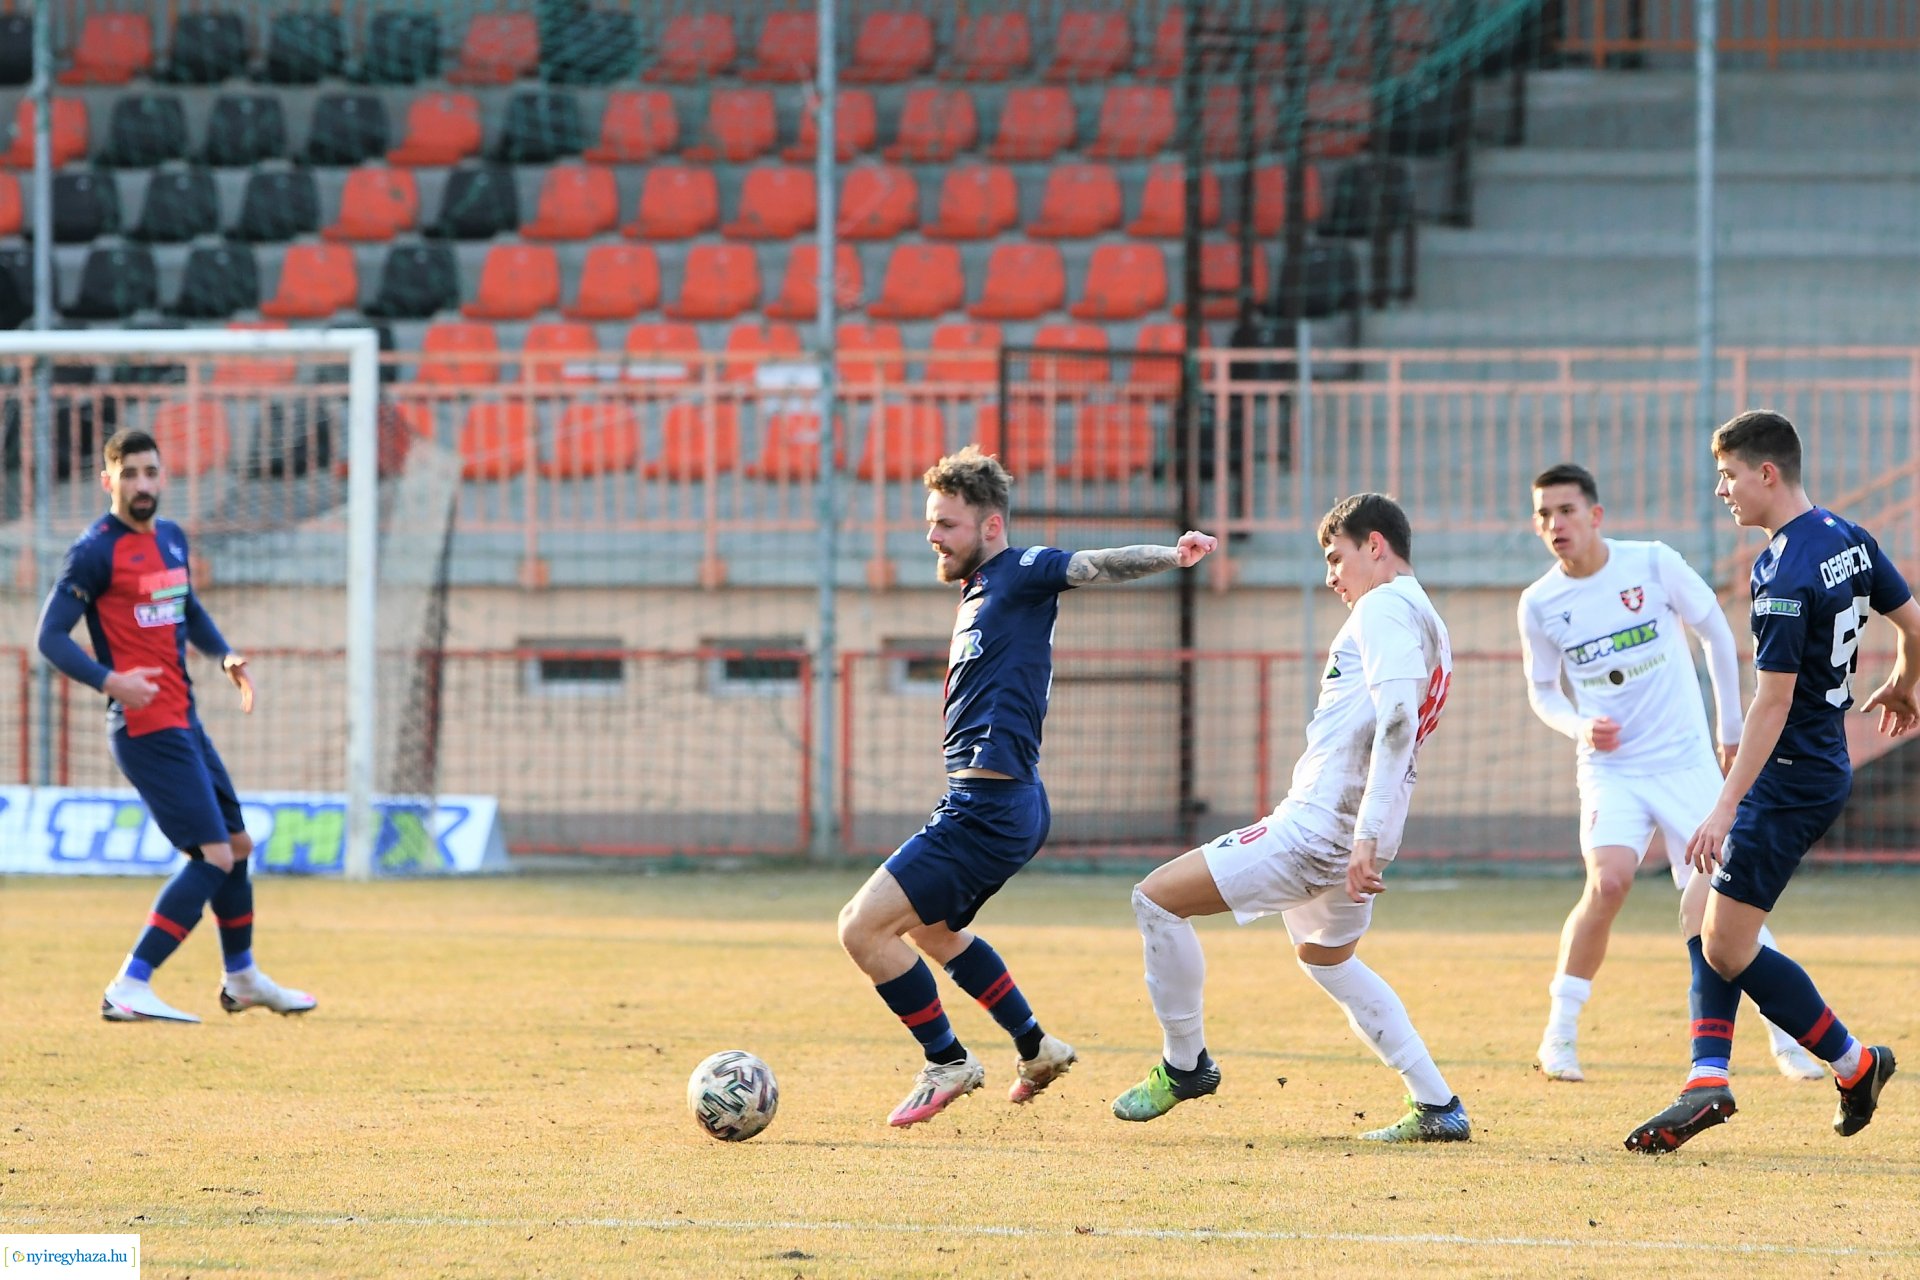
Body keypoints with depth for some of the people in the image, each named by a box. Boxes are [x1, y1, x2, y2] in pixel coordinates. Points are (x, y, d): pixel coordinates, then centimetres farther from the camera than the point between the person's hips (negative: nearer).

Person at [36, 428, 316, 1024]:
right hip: (146, 728, -9)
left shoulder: (172, 539, 12)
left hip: (184, 724, 9)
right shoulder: (95, 551, -12)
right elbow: (51, 636, -15)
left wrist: (225, 655, 10)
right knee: (213, 857, -16)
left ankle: (242, 978, 39)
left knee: (238, 845, 20)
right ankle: (128, 991, -19)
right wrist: (109, 681, -30)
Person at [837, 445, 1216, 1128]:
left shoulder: (1019, 572, -10)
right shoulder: (979, 591, 17)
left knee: (863, 928, -11)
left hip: (990, 809, -11)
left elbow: (1097, 565, -25)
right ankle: (1036, 1049, 38)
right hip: (979, 805, 11)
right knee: (931, 927, 32)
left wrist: (1171, 556, -42)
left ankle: (947, 1062, 3)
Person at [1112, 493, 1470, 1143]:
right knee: (1326, 958, 32)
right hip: (1355, 831, 11)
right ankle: (1437, 1107, 26)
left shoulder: (1385, 608, -12)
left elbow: (1398, 720, -25)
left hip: (1319, 825, -11)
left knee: (1158, 896, -7)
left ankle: (1184, 1064, 6)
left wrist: (1367, 836, -30)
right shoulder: (1426, 620, 20)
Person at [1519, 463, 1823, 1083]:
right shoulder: (1540, 604, -2)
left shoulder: (1653, 564, -8)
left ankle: (1788, 1039, 10)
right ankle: (1560, 1034, -10)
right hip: (1610, 769, 1)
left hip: (1685, 760, -1)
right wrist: (1580, 726, -10)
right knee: (1609, 882, -24)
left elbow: (1715, 632, 5)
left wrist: (1731, 728, 11)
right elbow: (1543, 691, 12)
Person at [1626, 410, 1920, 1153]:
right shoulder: (1850, 541, 5)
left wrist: (1725, 808, -24)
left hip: (1788, 781, -10)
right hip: (1823, 768, 10)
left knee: (1729, 949, -5)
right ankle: (1707, 1083, 5)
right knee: (1712, 925, 12)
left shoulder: (1784, 575, -22)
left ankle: (1854, 1064, 7)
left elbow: (1773, 702, -24)